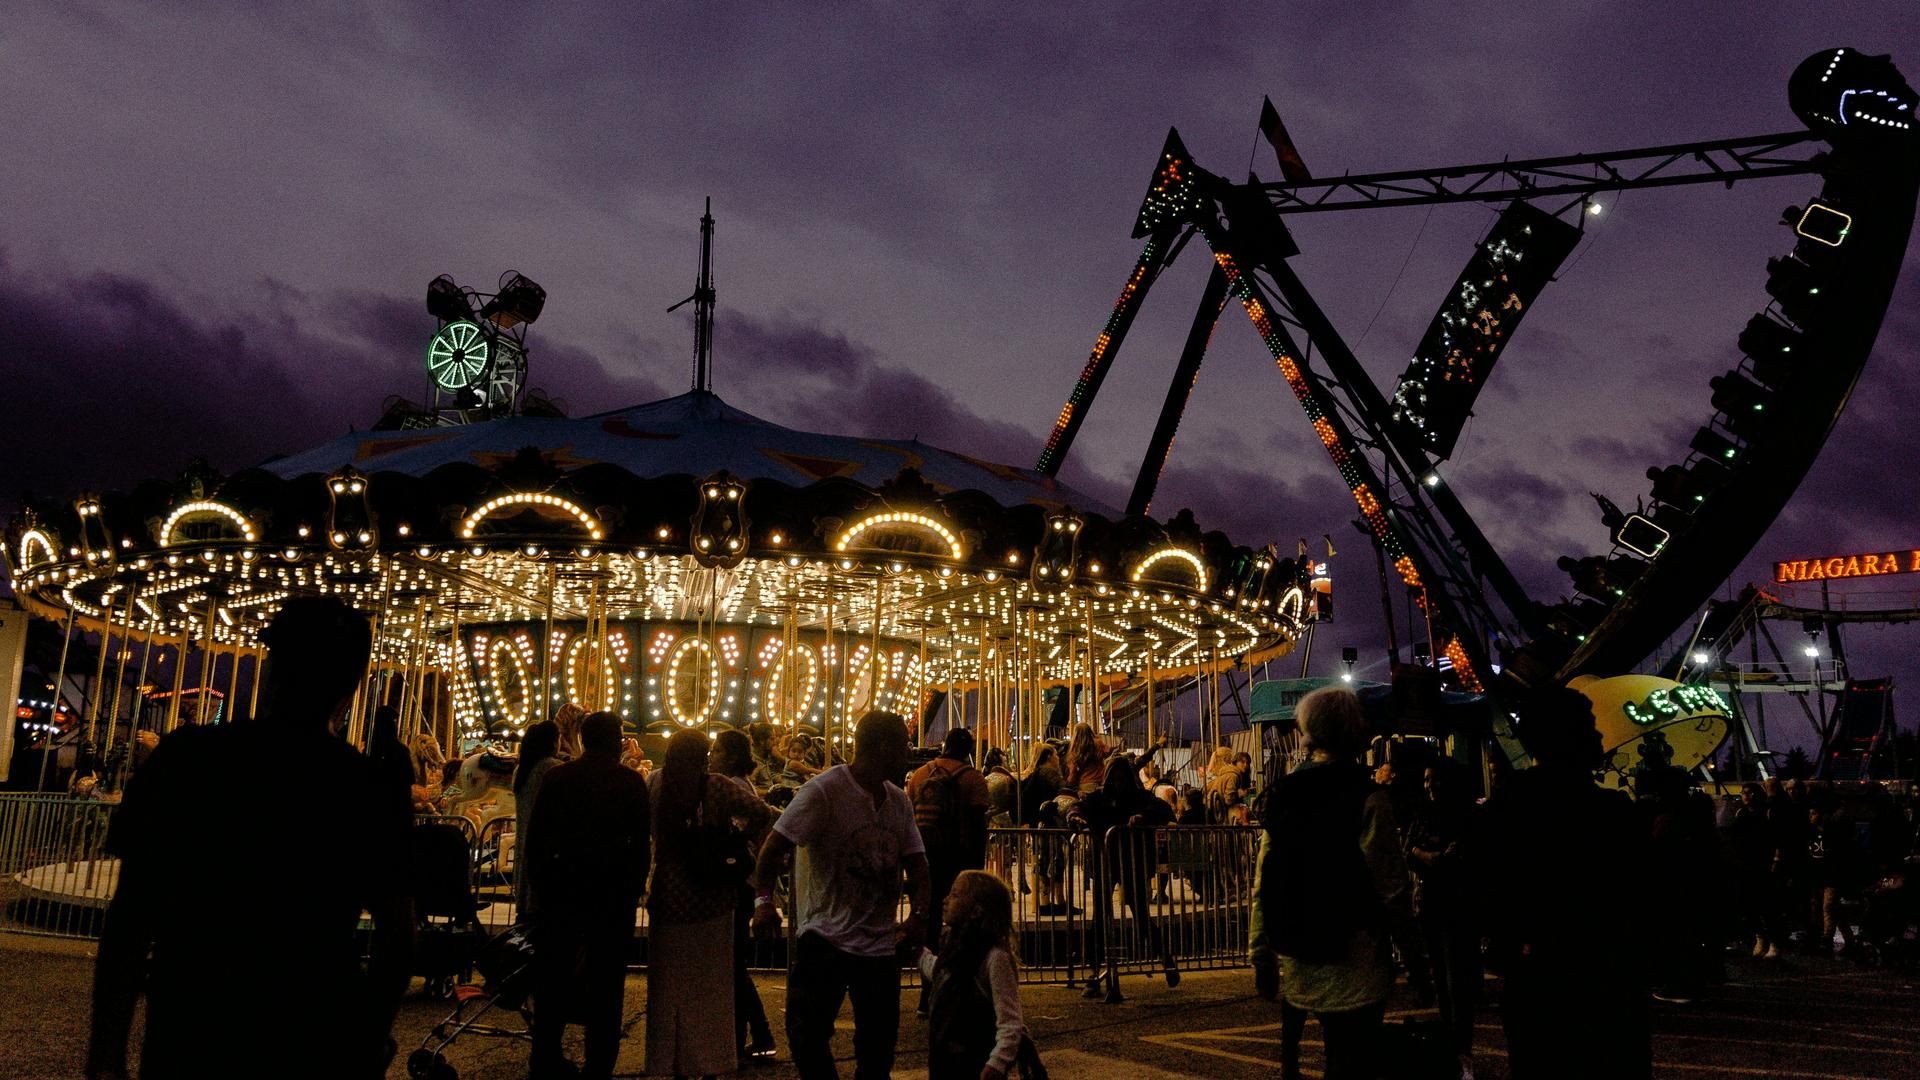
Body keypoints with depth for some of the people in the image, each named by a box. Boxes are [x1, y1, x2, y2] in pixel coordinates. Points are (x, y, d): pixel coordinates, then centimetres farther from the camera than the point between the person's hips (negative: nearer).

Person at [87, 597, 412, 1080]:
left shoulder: (185, 757, -6)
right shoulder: (375, 789, -6)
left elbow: (130, 915, -6)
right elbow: (397, 935, -2)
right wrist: (373, 1041, 13)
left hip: (191, 1036, 0)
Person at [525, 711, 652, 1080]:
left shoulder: (558, 776, -1)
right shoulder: (631, 781, -4)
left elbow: (535, 835, -1)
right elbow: (642, 842, -4)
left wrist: (539, 882, 10)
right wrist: (635, 890, 5)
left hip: (563, 882, 1)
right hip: (614, 886, -1)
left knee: (554, 972, 13)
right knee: (605, 979, 7)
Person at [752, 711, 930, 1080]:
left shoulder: (899, 801, 9)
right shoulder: (824, 790, -11)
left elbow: (915, 862, 10)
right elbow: (775, 846, -13)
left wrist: (918, 913, -6)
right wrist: (764, 899, -26)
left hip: (882, 945, 5)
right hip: (826, 939, -5)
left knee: (878, 1050, 11)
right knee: (807, 1036, -5)